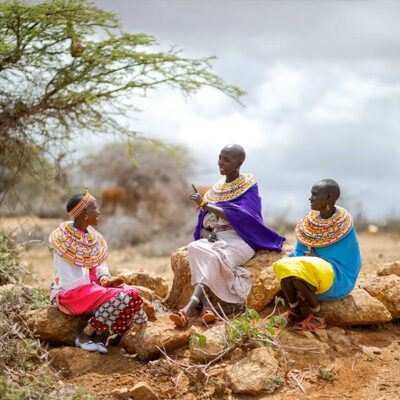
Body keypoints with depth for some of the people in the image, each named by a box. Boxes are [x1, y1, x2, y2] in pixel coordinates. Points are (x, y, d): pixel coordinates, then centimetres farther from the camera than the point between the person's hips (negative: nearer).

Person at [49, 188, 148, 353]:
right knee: (117, 299, -26)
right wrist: (103, 283, -15)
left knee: (132, 295, -12)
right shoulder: (62, 239, -15)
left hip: (91, 286, 8)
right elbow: (70, 281, -16)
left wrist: (105, 280, -10)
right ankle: (83, 337, -16)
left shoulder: (93, 237, 8)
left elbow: (99, 266, 13)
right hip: (70, 294, -8)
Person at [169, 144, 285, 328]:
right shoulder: (215, 189, 21)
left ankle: (189, 310, -51)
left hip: (238, 239, -5)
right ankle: (206, 307, -45)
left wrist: (205, 204, -12)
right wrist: (206, 235, -7)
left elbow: (238, 217, -14)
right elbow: (202, 226, 18)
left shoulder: (248, 186, 4)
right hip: (214, 239, 5)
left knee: (213, 257, -37)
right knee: (194, 248, -31)